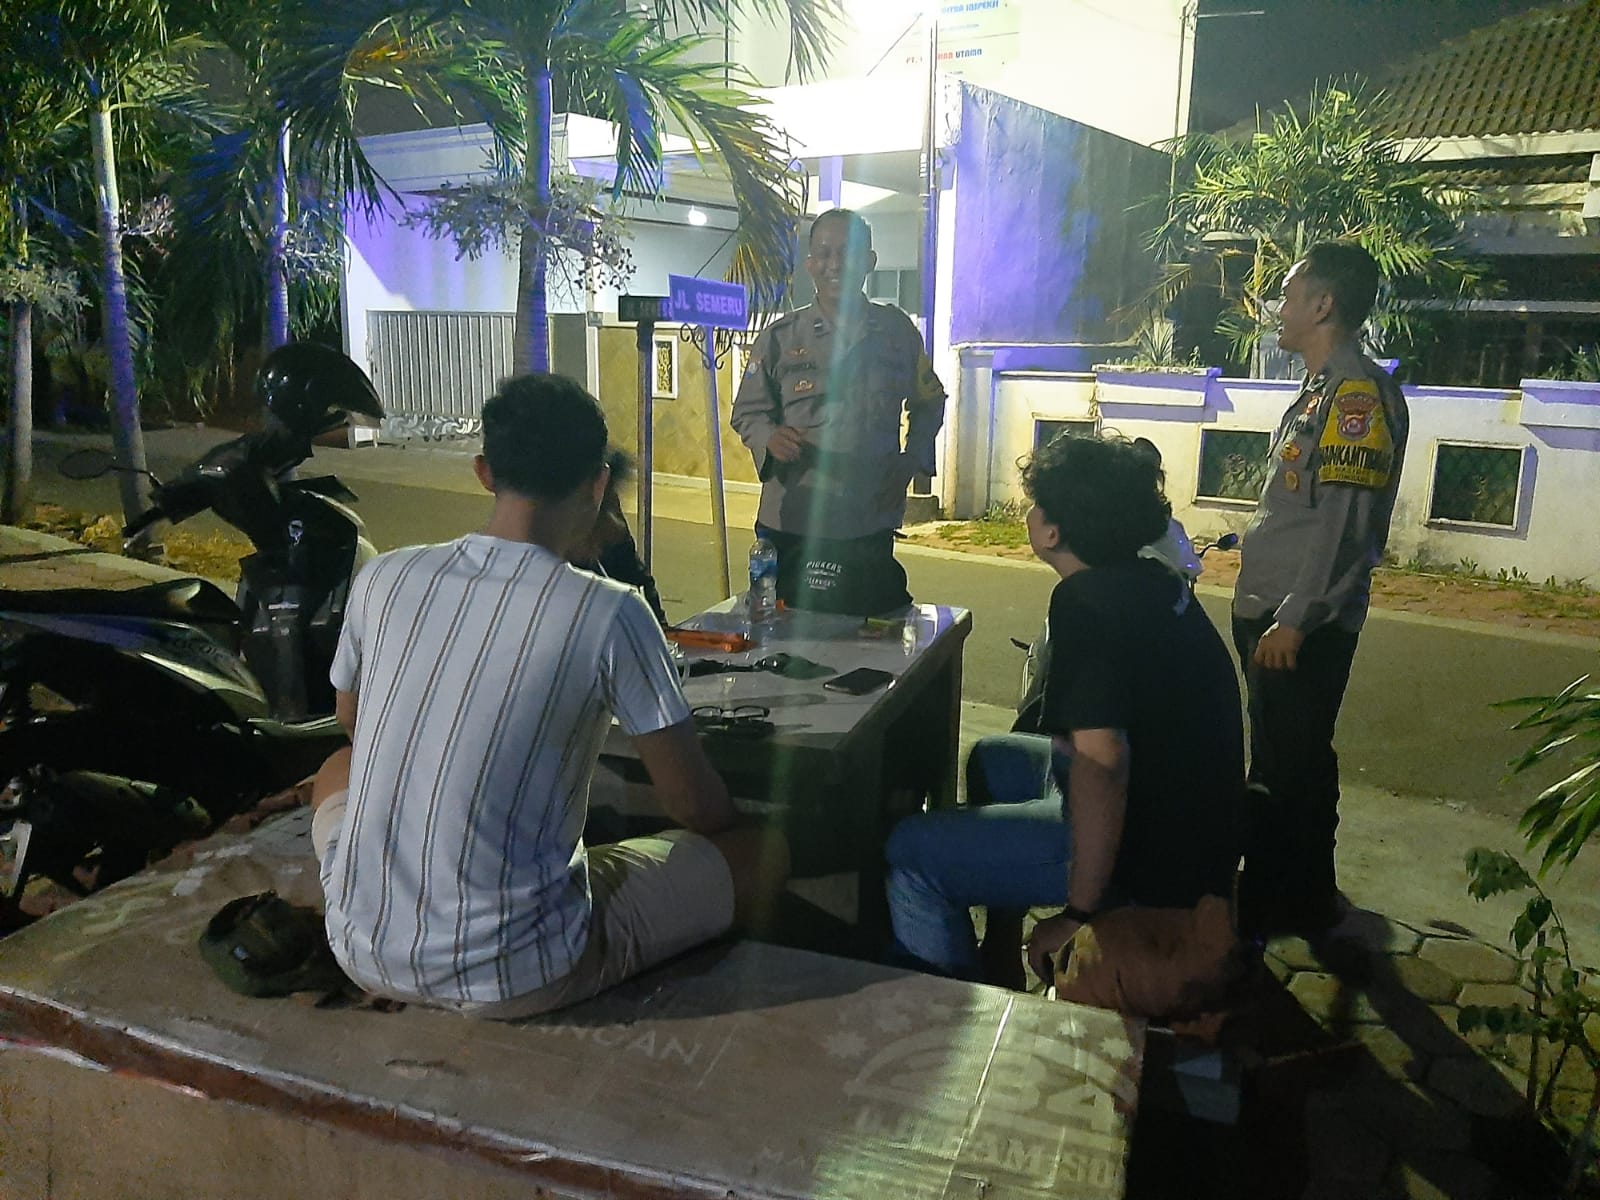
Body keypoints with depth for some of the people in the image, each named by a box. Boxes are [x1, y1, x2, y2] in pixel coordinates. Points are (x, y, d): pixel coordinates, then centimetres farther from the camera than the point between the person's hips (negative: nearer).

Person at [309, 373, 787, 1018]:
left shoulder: (383, 578, -2)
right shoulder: (610, 613, -15)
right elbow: (698, 809, -8)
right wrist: (726, 821, 17)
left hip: (364, 954, 5)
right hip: (516, 980, -4)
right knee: (764, 853, 9)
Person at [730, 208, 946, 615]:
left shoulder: (898, 331, 6)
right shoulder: (780, 337, 1)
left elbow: (929, 401, 18)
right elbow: (747, 412, 8)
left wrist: (913, 459, 2)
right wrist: (770, 437, -15)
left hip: (870, 527, 1)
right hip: (790, 525, -1)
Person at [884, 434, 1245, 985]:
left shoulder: (1085, 601, -23)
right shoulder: (1157, 580, 7)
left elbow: (1102, 759, -34)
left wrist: (1078, 916, -27)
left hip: (1151, 858, -10)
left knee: (910, 851, -11)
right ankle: (999, 950, 36)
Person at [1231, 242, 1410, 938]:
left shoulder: (1358, 394, -16)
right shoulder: (1322, 390, 16)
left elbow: (1345, 523, -22)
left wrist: (1293, 619, -22)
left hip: (1303, 625, -10)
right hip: (1273, 613, 10)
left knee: (1287, 770, 0)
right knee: (1283, 760, 19)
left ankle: (1281, 907, 14)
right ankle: (1297, 896, 33)